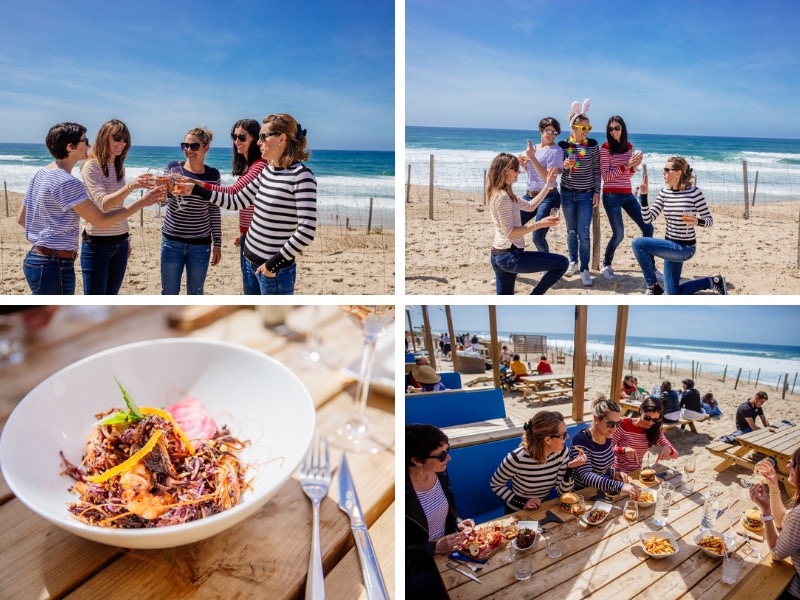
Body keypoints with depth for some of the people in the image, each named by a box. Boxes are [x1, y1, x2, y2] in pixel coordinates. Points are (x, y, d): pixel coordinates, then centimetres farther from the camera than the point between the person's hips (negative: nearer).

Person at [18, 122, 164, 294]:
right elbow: (101, 220, -19)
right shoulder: (67, 183, -18)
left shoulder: (40, 174, 12)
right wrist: (141, 202, -15)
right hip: (55, 265, -10)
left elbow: (22, 219, 18)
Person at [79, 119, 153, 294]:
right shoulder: (91, 166, -11)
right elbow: (103, 203, -25)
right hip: (97, 244, -7)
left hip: (120, 243, 7)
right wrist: (130, 186, -40)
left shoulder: (120, 168, 10)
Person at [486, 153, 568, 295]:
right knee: (561, 263, -2)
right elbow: (510, 232, -21)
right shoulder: (502, 197, -17)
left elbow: (530, 206, 24)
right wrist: (539, 224, -23)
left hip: (500, 256, 10)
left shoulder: (502, 194, 15)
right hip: (510, 256, -10)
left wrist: (548, 185, 20)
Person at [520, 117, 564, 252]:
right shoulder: (534, 147, 11)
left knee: (538, 237, -13)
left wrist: (532, 157, -19)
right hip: (529, 195, 7)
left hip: (547, 197, -7)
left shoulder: (556, 151, -9)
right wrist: (524, 163, 2)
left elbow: (548, 178, -18)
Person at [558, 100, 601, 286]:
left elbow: (597, 170, 1)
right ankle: (573, 261, 29)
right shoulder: (563, 144, -3)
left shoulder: (593, 144, -3)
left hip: (586, 195, -1)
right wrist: (564, 165, -19)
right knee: (571, 231, 11)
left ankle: (585, 269, 3)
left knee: (583, 233, -4)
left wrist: (597, 192, -3)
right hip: (567, 193, 1)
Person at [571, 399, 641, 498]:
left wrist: (613, 473, -4)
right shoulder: (581, 441, -22)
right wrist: (619, 486, -41)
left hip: (601, 490, 7)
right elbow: (586, 476, -33)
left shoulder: (607, 436, -1)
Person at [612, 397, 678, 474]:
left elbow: (675, 454, 1)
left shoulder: (655, 431, 0)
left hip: (636, 473, 4)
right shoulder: (624, 424, -13)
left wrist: (668, 449, -21)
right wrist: (624, 449, -31)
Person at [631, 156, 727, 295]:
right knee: (672, 294, 13)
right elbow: (648, 219, -3)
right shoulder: (664, 193, 1)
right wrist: (644, 195, -12)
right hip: (671, 247, 7)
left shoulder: (694, 192, -14)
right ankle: (713, 282, 31)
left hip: (684, 248, -7)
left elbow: (709, 220, -7)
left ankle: (653, 286, -7)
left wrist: (697, 221, -28)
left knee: (637, 243, -24)